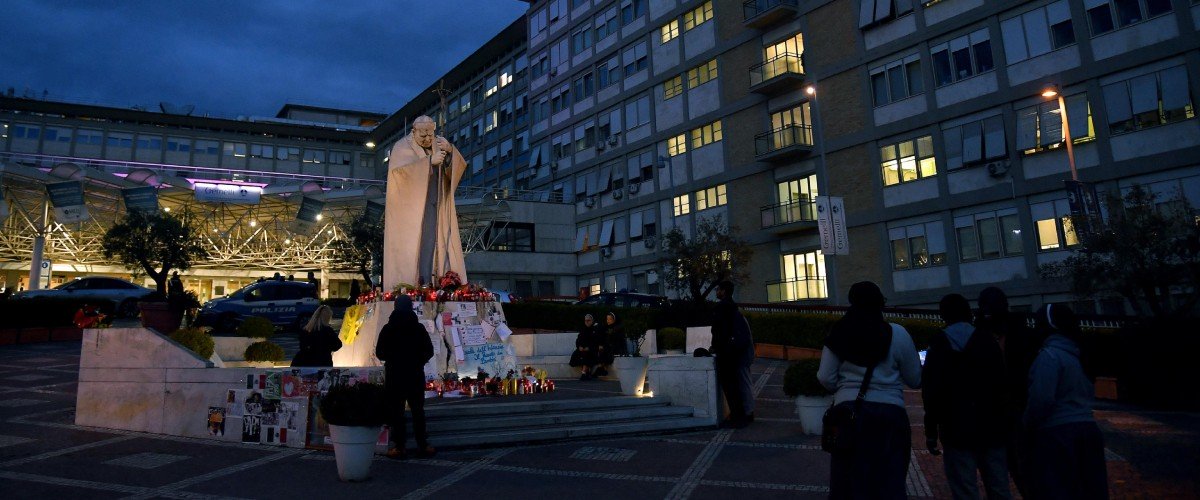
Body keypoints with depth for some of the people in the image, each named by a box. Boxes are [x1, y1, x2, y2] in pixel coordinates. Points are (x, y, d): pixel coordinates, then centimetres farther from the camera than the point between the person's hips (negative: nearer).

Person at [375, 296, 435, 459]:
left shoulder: (388, 329, -4)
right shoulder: (419, 328, -2)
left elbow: (379, 353, -1)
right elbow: (429, 351, 1)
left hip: (394, 374, -1)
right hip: (416, 374, 1)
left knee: (396, 411, 3)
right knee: (417, 409, 9)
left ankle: (399, 447, 0)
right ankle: (422, 445, 9)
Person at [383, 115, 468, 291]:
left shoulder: (439, 144, 12)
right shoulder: (402, 147, -1)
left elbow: (458, 168, 3)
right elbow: (400, 170, -19)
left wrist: (451, 151, -17)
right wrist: (430, 161, -23)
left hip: (435, 207, 4)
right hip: (410, 208, -4)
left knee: (431, 244, -4)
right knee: (410, 247, -10)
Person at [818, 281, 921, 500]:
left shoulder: (839, 333, 1)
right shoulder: (897, 333, -3)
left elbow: (826, 378, 2)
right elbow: (915, 379, 5)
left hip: (849, 412, 1)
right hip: (889, 414, -1)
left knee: (847, 481, 11)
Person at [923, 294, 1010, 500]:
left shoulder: (938, 346, 2)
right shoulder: (988, 341, 6)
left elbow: (931, 391, -3)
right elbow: (1001, 384, 2)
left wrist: (931, 431, 1)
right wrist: (1003, 422, 9)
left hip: (957, 430, -2)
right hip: (991, 427, 2)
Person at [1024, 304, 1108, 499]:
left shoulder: (1050, 354, -13)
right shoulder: (1074, 354, 14)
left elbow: (1042, 398, -21)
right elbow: (1081, 395, 18)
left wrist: (1028, 425, -5)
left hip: (1057, 435, -9)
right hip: (1085, 429, 9)